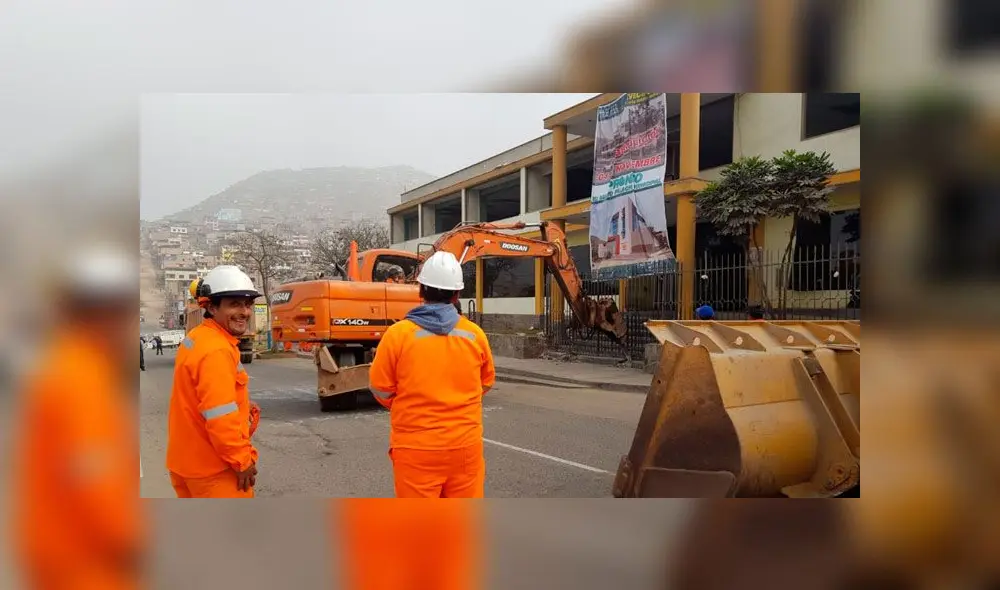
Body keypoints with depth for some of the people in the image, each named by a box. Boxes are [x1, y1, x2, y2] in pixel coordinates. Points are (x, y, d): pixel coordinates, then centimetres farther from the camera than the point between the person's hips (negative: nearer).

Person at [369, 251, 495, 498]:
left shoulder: (398, 334, -11)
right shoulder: (475, 334, -1)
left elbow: (381, 389, -1)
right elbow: (486, 383, 13)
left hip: (416, 447, -3)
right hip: (466, 444, 3)